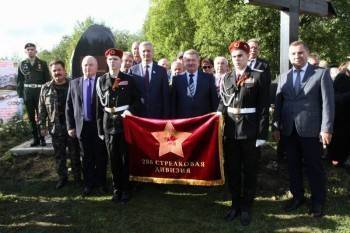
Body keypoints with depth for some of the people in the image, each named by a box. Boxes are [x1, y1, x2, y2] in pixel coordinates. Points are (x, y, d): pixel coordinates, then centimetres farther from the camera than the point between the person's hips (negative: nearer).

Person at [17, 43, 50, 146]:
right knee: (31, 117, 6)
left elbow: (47, 79, 2)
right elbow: (19, 81, 9)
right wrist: (20, 94, 1)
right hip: (27, 94, 2)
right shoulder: (22, 64, 10)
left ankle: (42, 138, 8)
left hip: (40, 93, -2)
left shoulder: (42, 63, 5)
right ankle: (35, 138, 13)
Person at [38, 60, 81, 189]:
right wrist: (43, 126, 4)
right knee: (59, 154, 12)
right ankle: (62, 177, 27)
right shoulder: (46, 88, 3)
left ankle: (77, 177, 23)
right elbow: (42, 109, 7)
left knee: (75, 153, 9)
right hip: (55, 127, 2)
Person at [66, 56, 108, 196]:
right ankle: (88, 183, 26)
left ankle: (101, 183, 23)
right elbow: (69, 106, 8)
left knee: (101, 156, 7)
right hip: (82, 126, 3)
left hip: (100, 125, -2)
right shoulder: (74, 83, 7)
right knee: (86, 157, 12)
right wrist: (70, 126, 3)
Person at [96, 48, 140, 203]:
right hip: (109, 123, 2)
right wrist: (100, 128, 4)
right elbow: (99, 105, 6)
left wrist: (130, 110, -15)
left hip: (125, 121, -1)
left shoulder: (129, 79, 2)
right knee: (113, 158, 8)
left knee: (125, 157, 4)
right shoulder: (101, 80, 6)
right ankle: (116, 189, 22)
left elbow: (137, 99, 6)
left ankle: (126, 189, 18)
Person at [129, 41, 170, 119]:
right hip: (138, 114, 0)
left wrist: (165, 115, -1)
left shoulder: (161, 70, 5)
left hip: (157, 114, 0)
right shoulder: (133, 70, 4)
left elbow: (165, 95, 3)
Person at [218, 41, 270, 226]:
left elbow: (264, 107, -6)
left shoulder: (259, 76, -2)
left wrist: (262, 133, -11)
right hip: (230, 131, 4)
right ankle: (235, 204, 30)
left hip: (250, 131, -4)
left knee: (249, 170, 9)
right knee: (232, 170, 13)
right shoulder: (226, 79, 10)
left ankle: (246, 207, 24)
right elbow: (222, 104, 12)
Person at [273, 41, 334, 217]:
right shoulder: (283, 77, 10)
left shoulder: (321, 73, -2)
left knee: (314, 166, 8)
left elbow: (327, 102, -6)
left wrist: (326, 128, -12)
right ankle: (297, 196, 30)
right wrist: (276, 127, 3)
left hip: (311, 129, -3)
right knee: (293, 165, 13)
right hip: (288, 130, 4)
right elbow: (278, 104, 8)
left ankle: (318, 201, 25)